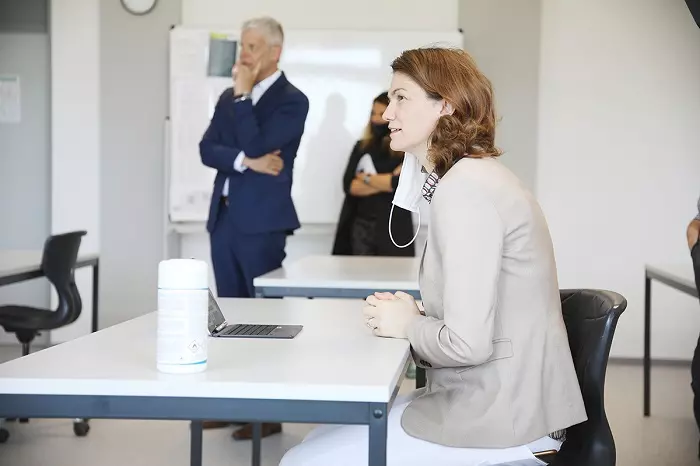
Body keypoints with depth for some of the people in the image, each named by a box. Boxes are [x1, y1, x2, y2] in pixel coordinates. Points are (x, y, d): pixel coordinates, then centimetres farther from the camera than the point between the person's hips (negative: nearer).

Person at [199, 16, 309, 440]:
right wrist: (244, 161, -12)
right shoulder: (229, 98, 14)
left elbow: (256, 145, -18)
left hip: (261, 221, -7)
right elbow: (207, 149, 4)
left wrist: (243, 94, -12)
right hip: (224, 218, 7)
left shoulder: (292, 100, -6)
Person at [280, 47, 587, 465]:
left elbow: (468, 343, -24)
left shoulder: (465, 188, -18)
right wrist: (416, 315, 1)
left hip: (496, 422, -10)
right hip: (493, 403, 10)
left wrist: (408, 325, -6)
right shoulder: (475, 176, 14)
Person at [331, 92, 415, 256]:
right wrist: (386, 182, -11)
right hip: (360, 224, 4)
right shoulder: (362, 146, 10)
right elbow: (348, 185, 0)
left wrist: (367, 178, -3)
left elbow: (402, 183, -18)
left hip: (393, 228, -4)